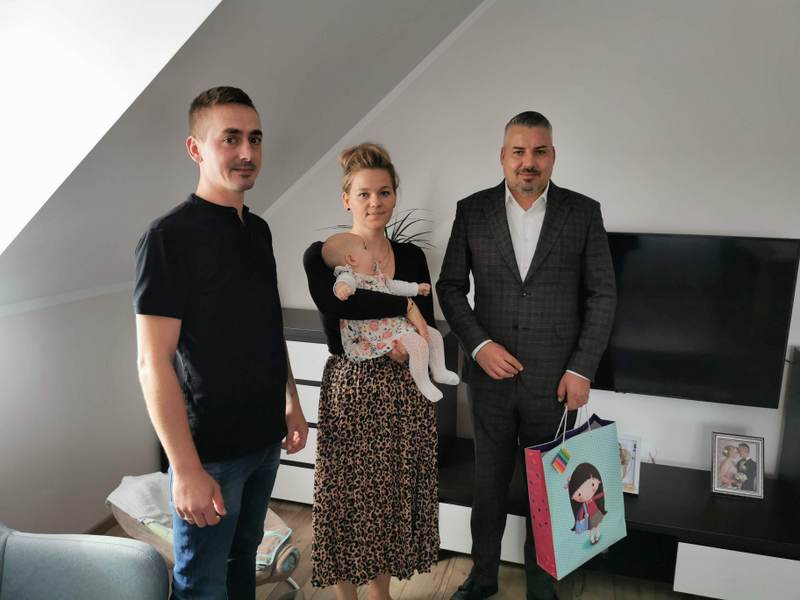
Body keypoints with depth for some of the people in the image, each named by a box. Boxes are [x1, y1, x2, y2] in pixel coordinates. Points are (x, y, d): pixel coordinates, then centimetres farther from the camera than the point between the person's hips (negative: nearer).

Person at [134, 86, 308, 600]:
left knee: (245, 554, 22)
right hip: (210, 447, -6)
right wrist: (187, 470, -20)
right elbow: (155, 363, -18)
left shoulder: (258, 229, 7)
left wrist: (292, 402, 14)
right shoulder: (170, 236, -15)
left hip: (265, 437, 7)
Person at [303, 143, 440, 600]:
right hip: (352, 390, -3)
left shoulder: (412, 257, 5)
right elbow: (341, 334, -20)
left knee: (394, 495, 15)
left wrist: (406, 347, -15)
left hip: (406, 391, 4)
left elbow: (428, 333, 5)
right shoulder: (322, 257, -7)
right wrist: (404, 307, -13)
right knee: (349, 497, 8)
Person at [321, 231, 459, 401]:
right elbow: (345, 280, -39)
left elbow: (392, 285, 32)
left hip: (399, 323, 11)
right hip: (381, 332, -10)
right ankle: (423, 384, -7)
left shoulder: (376, 275, 16)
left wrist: (416, 288, 39)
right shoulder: (350, 276, -16)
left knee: (434, 334, 13)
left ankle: (439, 372, 30)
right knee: (419, 344, -26)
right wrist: (342, 286, -64)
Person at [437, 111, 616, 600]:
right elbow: (450, 286, 3)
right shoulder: (473, 211, -1)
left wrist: (581, 368, -6)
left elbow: (603, 295, -1)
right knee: (489, 485, 17)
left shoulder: (583, 212, -3)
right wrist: (478, 345, -10)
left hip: (554, 381, -1)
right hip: (491, 375, 1)